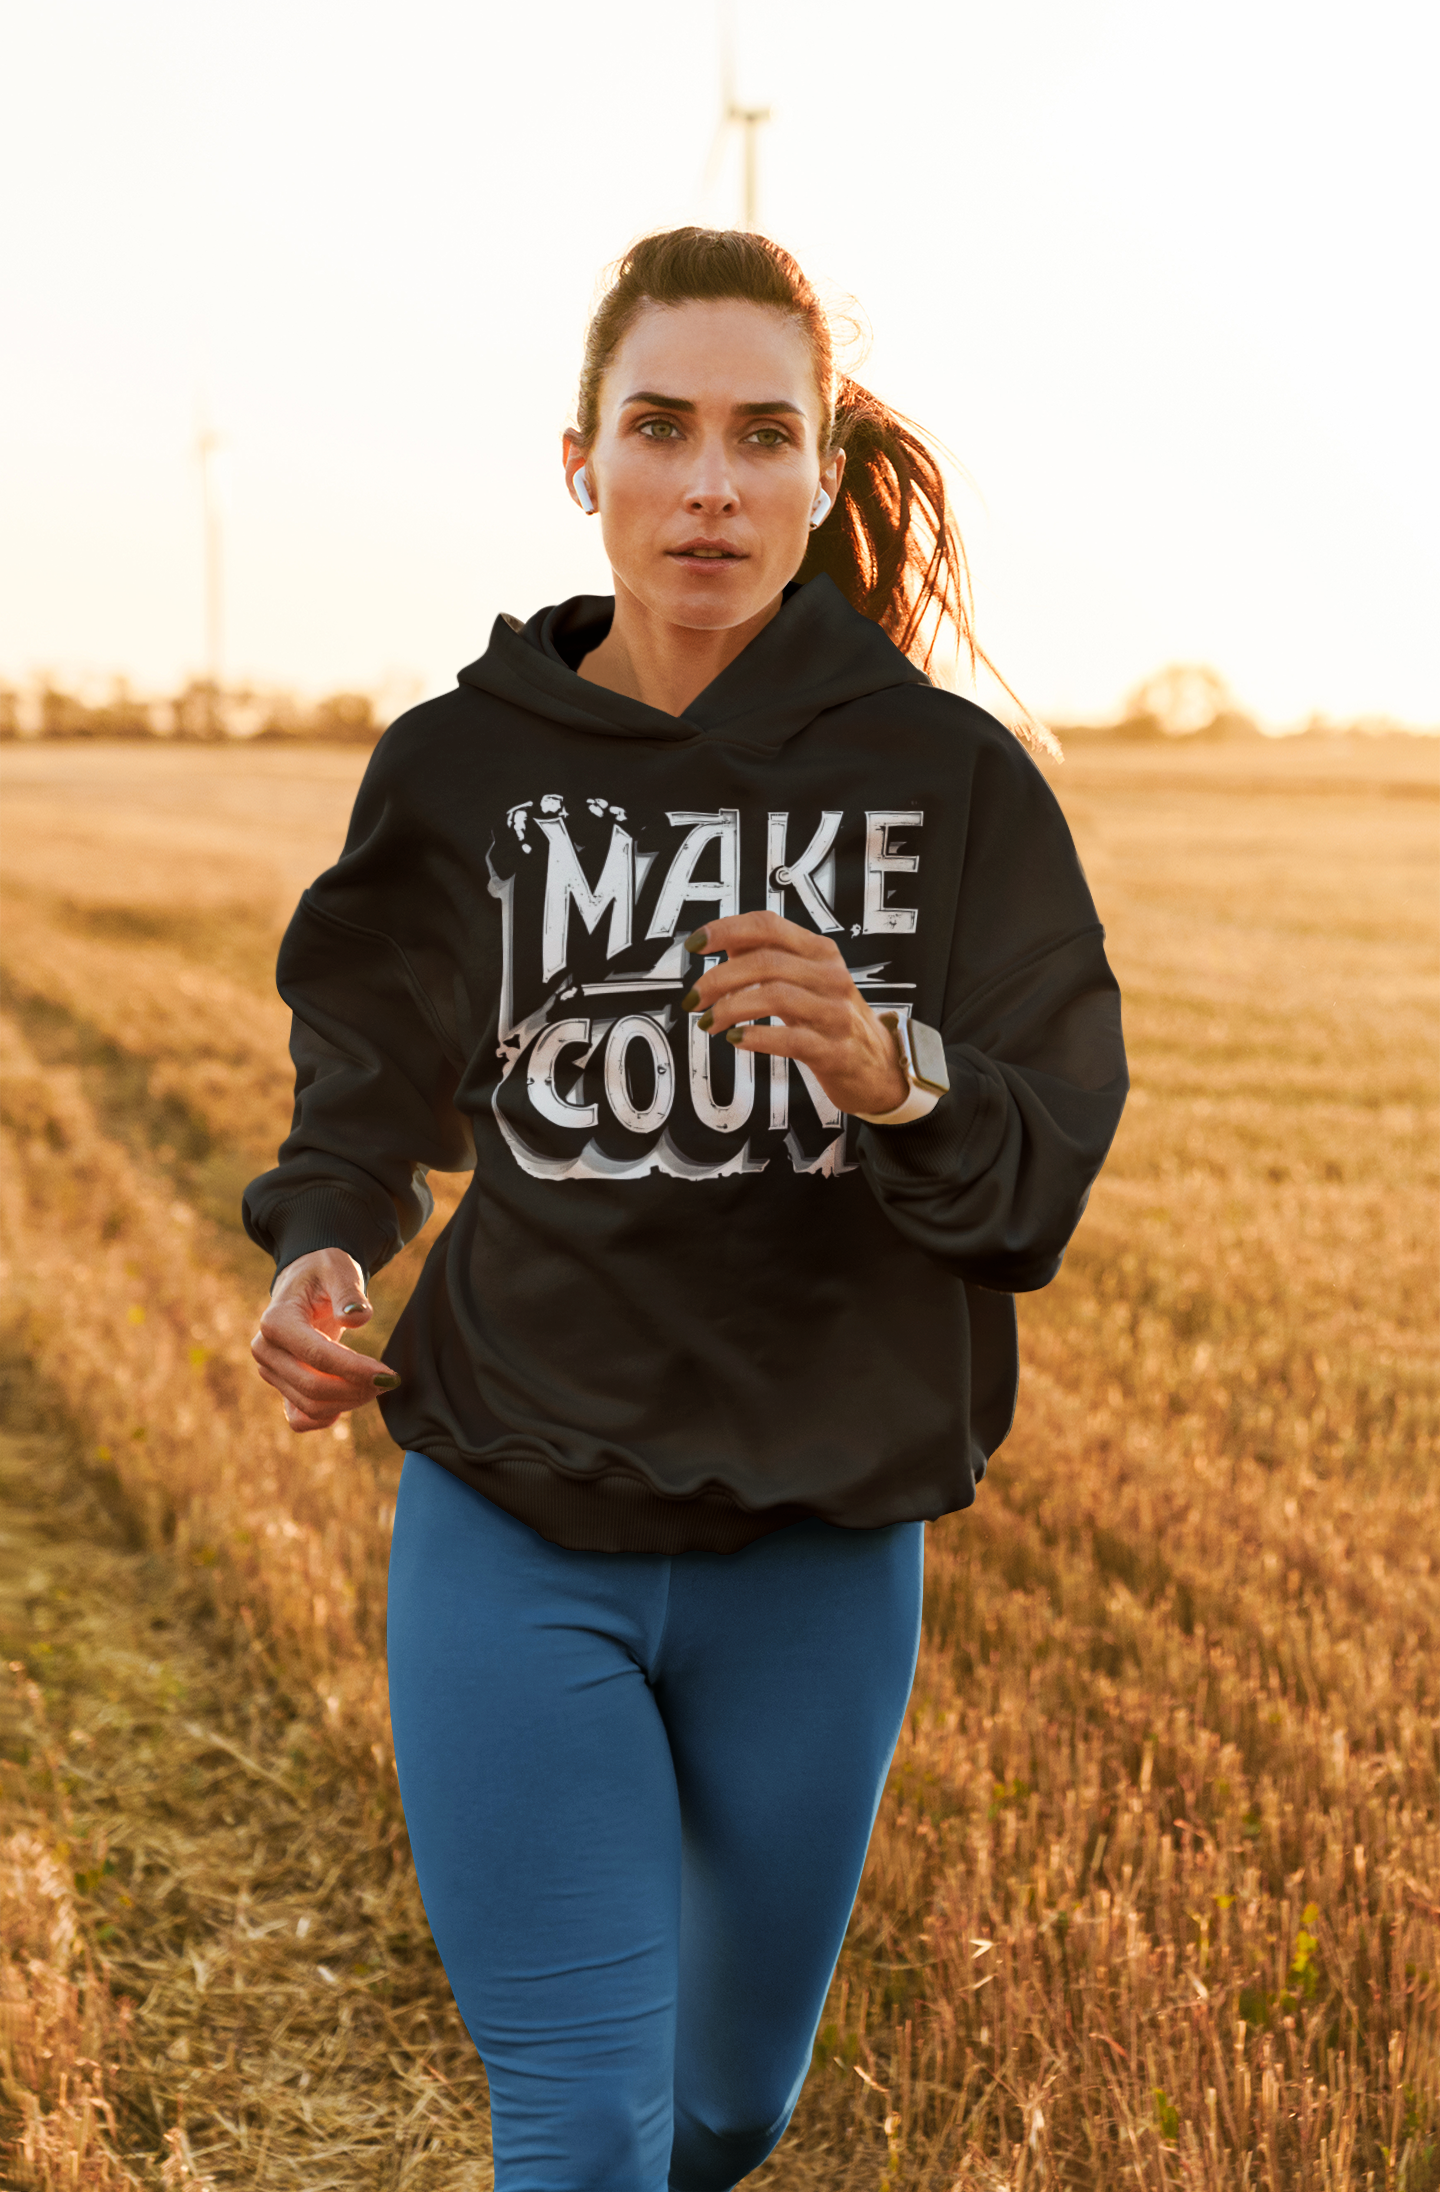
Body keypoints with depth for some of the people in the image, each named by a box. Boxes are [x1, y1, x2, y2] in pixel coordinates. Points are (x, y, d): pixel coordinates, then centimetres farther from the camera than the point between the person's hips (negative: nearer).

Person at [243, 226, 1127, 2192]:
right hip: (513, 1533, -1)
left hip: (821, 1549, 1)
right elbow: (370, 1074, 6)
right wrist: (320, 1253, -16)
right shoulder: (461, 769, -3)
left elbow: (1042, 1190, -7)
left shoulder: (949, 777, -5)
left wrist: (892, 1080, -29)